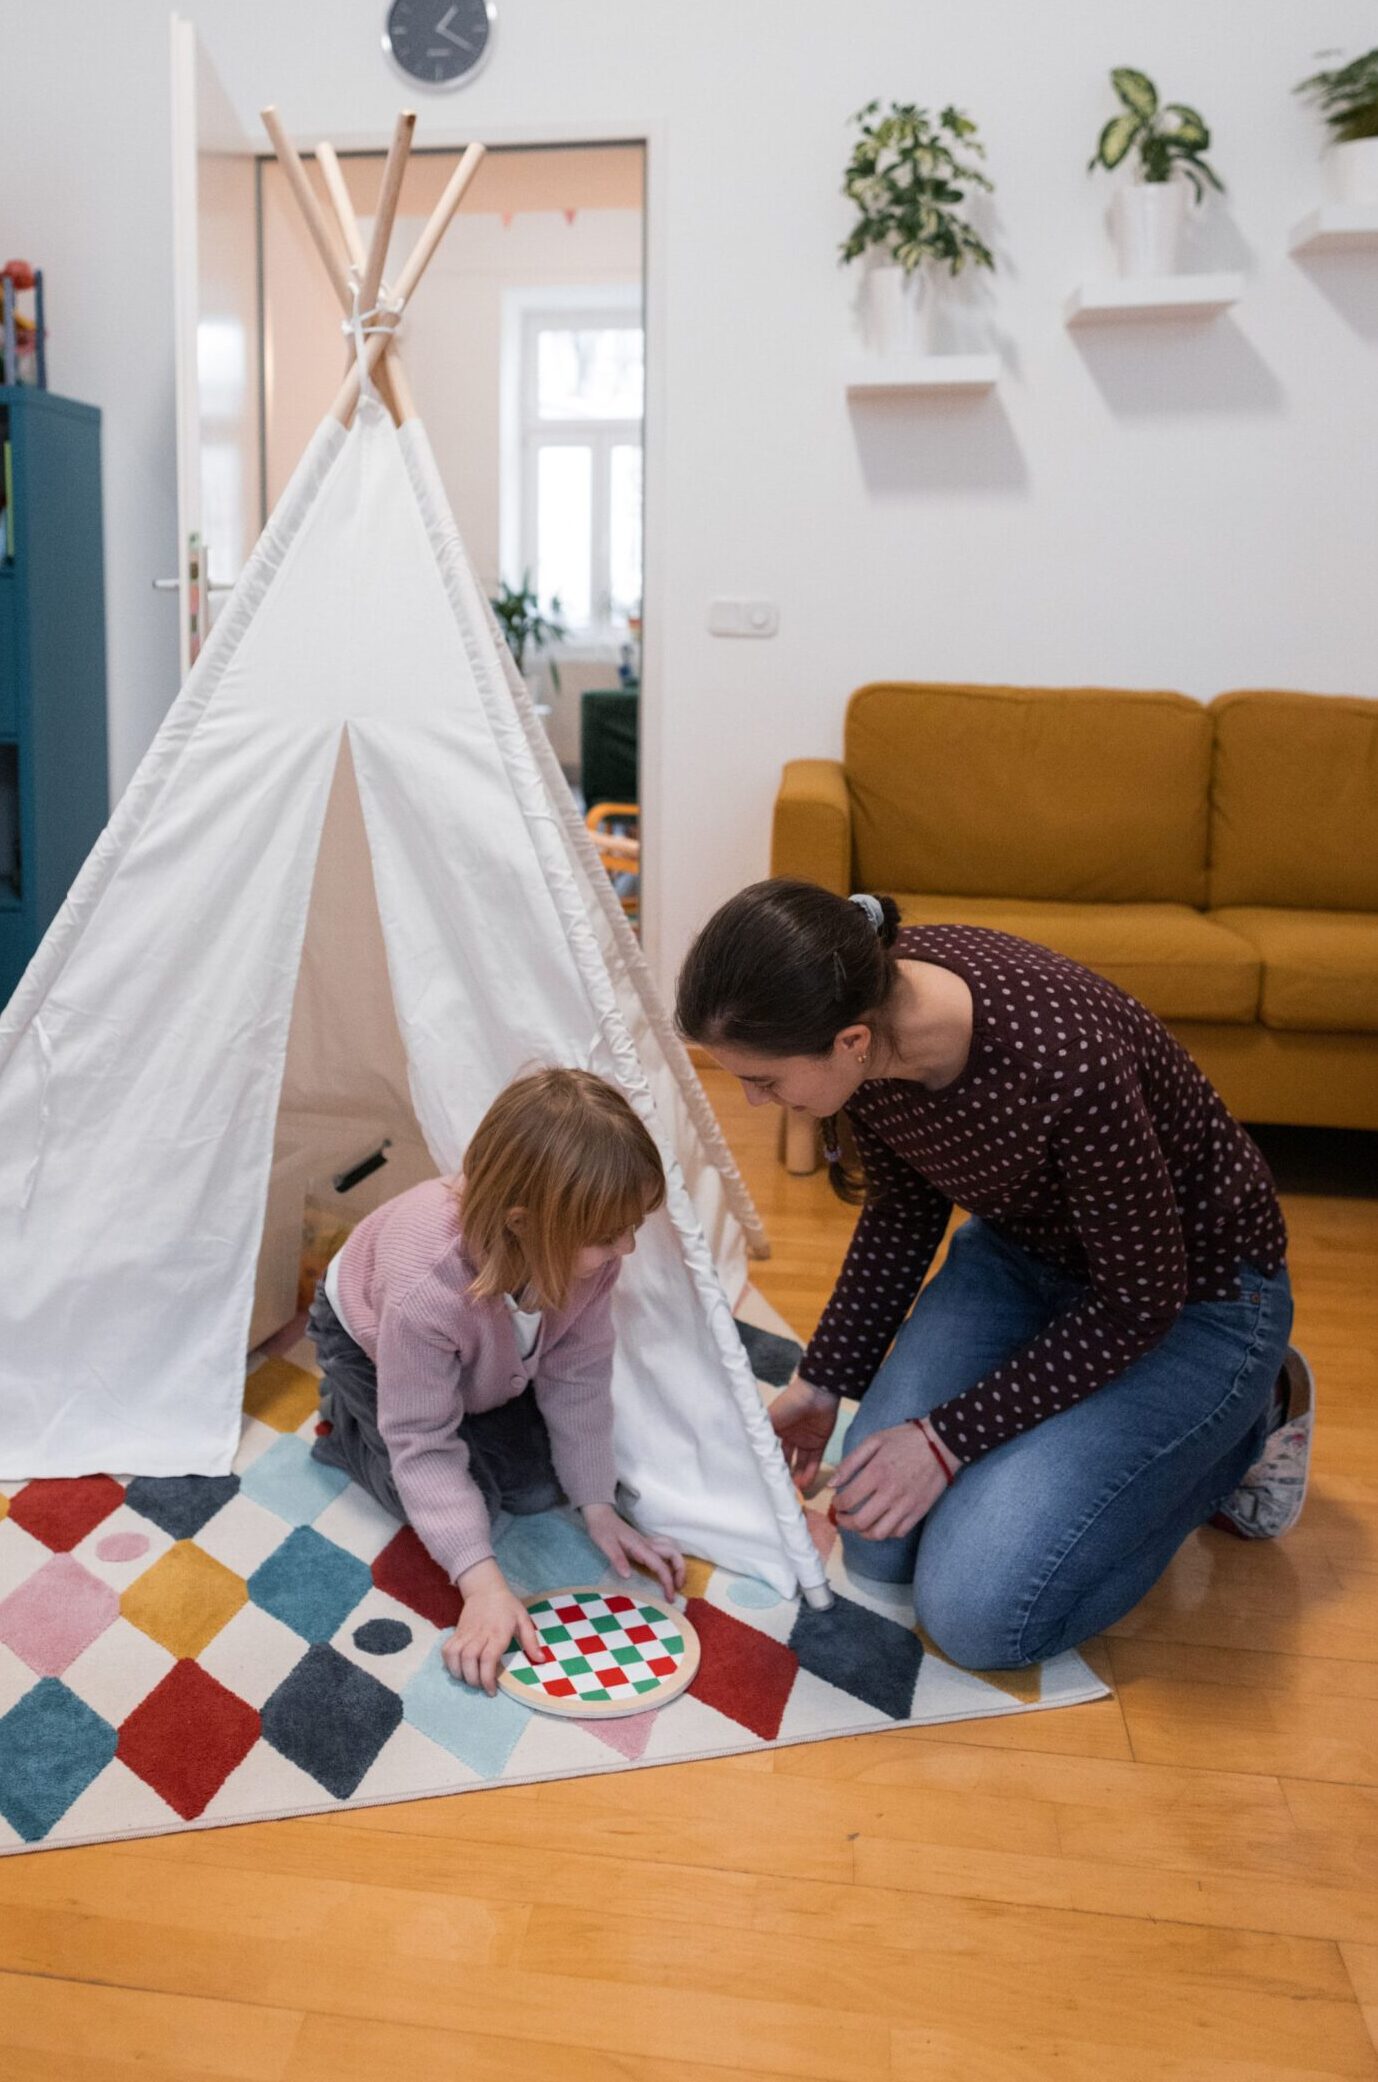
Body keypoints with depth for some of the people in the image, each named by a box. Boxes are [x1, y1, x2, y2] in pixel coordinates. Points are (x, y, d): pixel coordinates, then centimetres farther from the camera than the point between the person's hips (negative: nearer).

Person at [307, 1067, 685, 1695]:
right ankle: (345, 1419, 13)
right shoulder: (425, 1285, -49)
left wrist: (599, 1507, -17)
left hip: (484, 1358, 5)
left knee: (539, 1488, -1)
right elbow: (423, 1447, -37)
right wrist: (482, 1583, -42)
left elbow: (579, 1374, -18)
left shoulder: (585, 1247, -34)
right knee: (468, 1495, -11)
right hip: (369, 1343, -4)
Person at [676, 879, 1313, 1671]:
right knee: (878, 1546, -1)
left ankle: (1249, 1421, 6)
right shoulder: (866, 1000, -18)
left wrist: (948, 1437, -20)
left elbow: (1140, 1299, -23)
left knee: (978, 1612, -14)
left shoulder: (1062, 1063, -40)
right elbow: (906, 1209, 2)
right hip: (1022, 1250, 6)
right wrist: (823, 1381, 1)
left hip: (1190, 1295, -6)